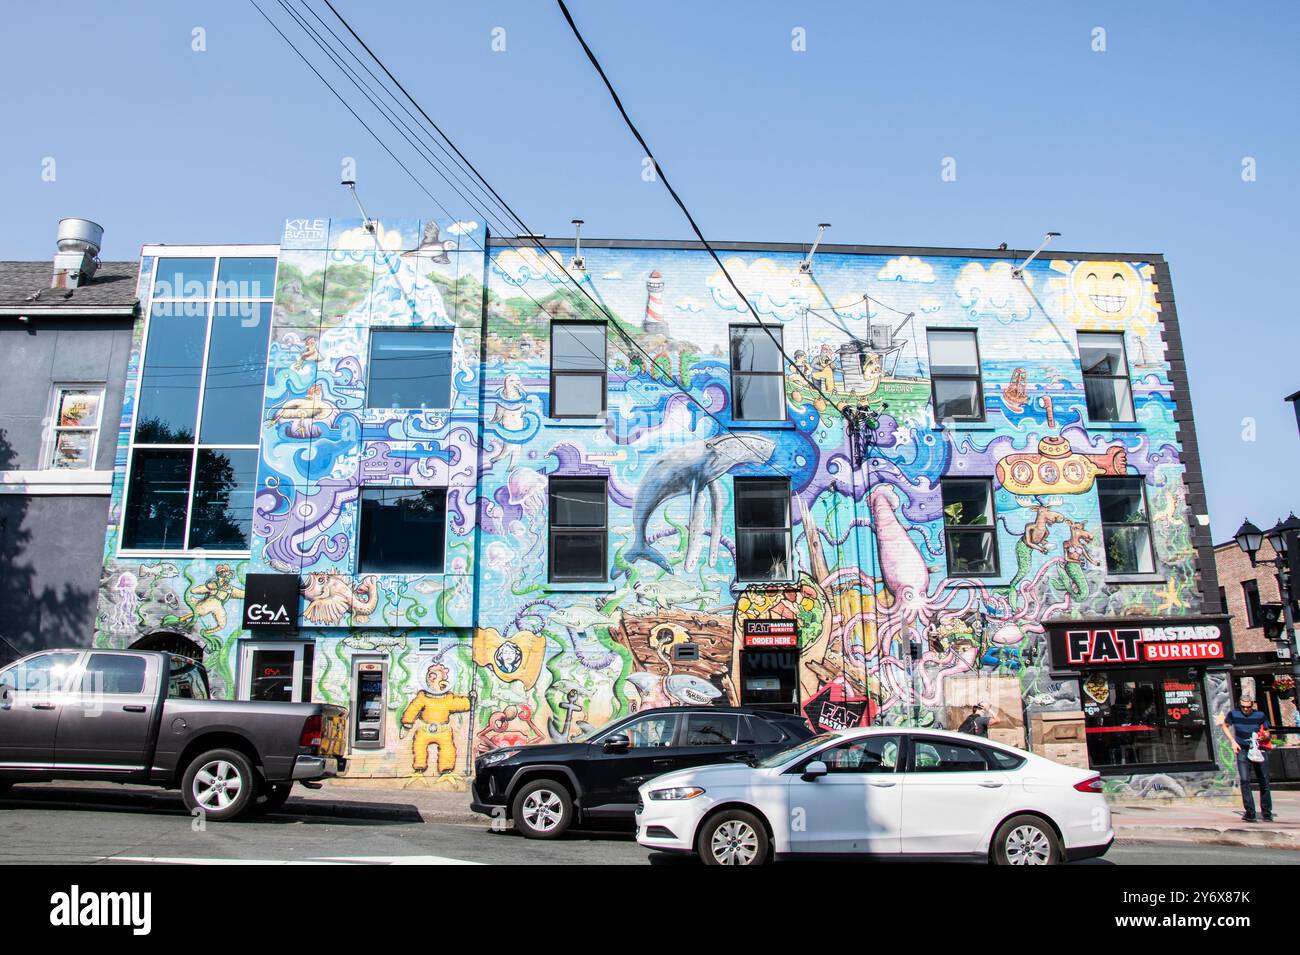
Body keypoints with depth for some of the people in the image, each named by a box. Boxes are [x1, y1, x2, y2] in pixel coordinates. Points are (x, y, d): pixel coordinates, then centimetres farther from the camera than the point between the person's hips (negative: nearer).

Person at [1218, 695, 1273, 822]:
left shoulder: (1260, 715, -3)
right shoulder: (1233, 714, -3)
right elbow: (1225, 725, 14)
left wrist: (1261, 736, -20)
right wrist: (1233, 741, 4)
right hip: (1242, 751, -1)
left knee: (1264, 782, 6)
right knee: (1245, 780, -12)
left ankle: (1267, 812, 22)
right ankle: (1250, 812, -9)